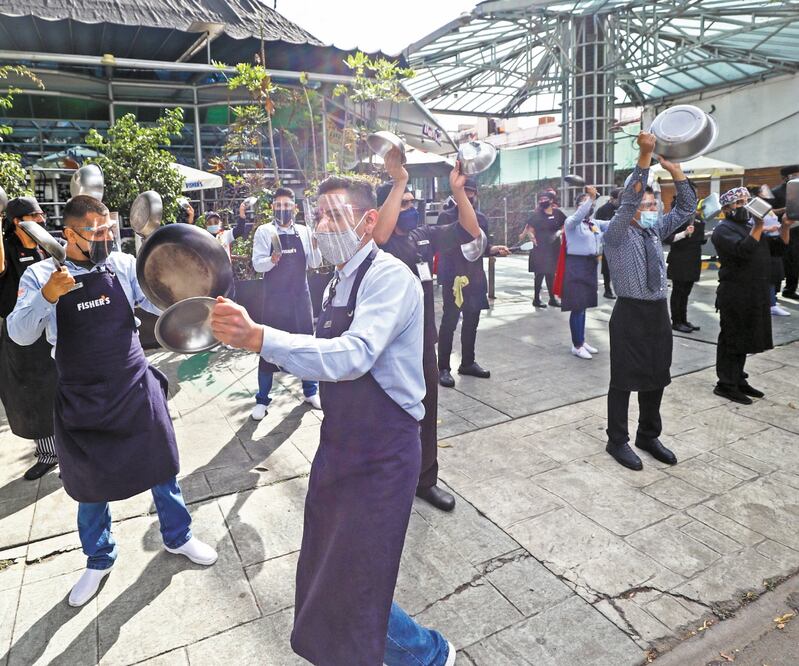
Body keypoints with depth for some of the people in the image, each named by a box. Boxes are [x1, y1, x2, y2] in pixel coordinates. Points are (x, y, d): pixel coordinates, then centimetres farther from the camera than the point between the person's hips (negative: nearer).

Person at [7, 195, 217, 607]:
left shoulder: (124, 265, -3)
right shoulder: (41, 275, -5)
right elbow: (20, 334, -12)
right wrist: (46, 297, -30)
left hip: (137, 389, 1)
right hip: (82, 400, -1)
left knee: (161, 466, 13)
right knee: (91, 481, 15)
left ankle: (177, 536, 36)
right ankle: (99, 560, 39)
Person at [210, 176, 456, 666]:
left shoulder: (390, 278, -18)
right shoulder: (340, 283, 11)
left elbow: (353, 356, -34)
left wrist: (259, 337, -42)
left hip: (382, 456, -9)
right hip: (340, 443, 9)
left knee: (353, 594, 2)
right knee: (322, 581, 22)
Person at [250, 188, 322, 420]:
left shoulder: (304, 231, 6)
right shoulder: (265, 231, -1)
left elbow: (314, 263, 5)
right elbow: (257, 264, -7)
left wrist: (315, 246, -14)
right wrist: (272, 259, -27)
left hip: (300, 296, 3)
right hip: (275, 298, -3)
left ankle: (310, 391, 25)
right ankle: (262, 399, 12)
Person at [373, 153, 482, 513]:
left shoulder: (425, 235, 6)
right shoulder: (379, 240, -11)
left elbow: (470, 231, 0)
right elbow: (379, 235, -36)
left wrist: (458, 189, -13)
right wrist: (398, 183, -36)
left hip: (423, 339, 6)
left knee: (427, 412, 14)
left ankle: (425, 479, 30)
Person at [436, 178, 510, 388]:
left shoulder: (481, 218, 13)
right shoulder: (446, 217, -3)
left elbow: (484, 246, 15)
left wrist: (495, 249, -4)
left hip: (475, 277, 6)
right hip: (452, 277, -6)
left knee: (472, 321, 13)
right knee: (449, 322, -4)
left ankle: (468, 362, 26)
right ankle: (444, 368, 3)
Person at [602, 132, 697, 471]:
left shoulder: (657, 231, 13)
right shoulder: (617, 234, -7)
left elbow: (687, 208, 10)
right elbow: (629, 198, -21)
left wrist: (675, 169, -3)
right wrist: (645, 156, -29)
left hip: (659, 311, 7)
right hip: (630, 313, -7)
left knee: (656, 378, 14)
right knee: (624, 379, 2)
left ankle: (648, 436, 29)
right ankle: (617, 441, 15)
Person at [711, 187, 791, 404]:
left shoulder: (750, 225, 16)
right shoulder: (723, 229, -9)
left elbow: (780, 245, 18)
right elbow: (744, 250, -25)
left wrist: (785, 227, 2)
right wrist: (758, 227, -28)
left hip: (756, 294, 8)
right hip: (735, 294, -8)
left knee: (744, 339, 15)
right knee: (732, 340, -2)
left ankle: (738, 380, 25)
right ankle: (725, 384, 5)